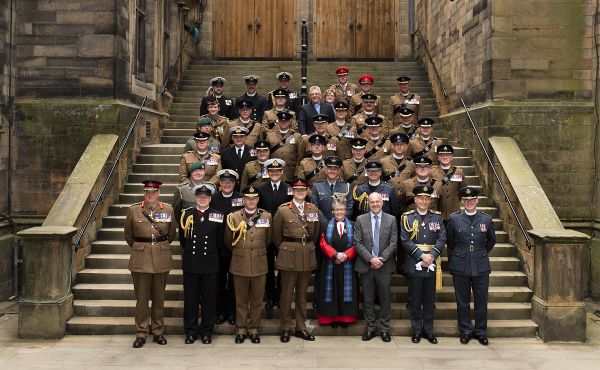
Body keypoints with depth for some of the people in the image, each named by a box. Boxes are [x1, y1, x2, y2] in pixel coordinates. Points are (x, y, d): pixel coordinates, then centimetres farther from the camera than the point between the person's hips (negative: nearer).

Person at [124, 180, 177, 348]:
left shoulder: (168, 210, 1)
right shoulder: (133, 210, -1)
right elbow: (128, 235, 13)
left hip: (162, 260, 1)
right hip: (140, 261, -1)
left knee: (159, 298, 10)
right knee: (141, 298, 3)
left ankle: (158, 332, 22)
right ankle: (141, 333, 14)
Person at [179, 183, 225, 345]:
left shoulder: (218, 216, 1)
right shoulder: (186, 214, 4)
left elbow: (220, 242, 7)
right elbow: (181, 239, 10)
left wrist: (211, 255, 9)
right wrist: (189, 252, 10)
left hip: (210, 265, 0)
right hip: (190, 264, 1)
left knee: (209, 299, 6)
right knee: (190, 299, 8)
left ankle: (207, 331, 18)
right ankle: (190, 331, 20)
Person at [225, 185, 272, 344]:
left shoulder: (267, 216, 0)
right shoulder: (233, 217, -2)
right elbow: (228, 241, 10)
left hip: (259, 265, 1)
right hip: (239, 264, 0)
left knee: (257, 300, 8)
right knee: (241, 300, 9)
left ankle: (254, 329, 21)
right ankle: (241, 329, 20)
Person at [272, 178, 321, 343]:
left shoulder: (314, 210, 8)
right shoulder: (282, 210, -2)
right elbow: (276, 235, 5)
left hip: (308, 256, 3)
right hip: (289, 255, -3)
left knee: (302, 293, 12)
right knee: (287, 293, 2)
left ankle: (301, 328, 21)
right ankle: (285, 328, 13)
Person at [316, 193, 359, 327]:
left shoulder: (351, 226, 3)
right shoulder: (327, 225, 2)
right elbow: (323, 243, -4)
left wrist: (345, 255, -15)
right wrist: (335, 254, -15)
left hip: (347, 264, 0)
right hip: (330, 264, 0)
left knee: (345, 290, 4)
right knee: (332, 290, 4)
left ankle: (345, 318, 14)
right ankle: (332, 318, 13)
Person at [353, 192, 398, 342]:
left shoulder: (391, 219, 3)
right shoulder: (360, 219, 4)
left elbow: (393, 243, -2)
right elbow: (357, 243, -3)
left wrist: (381, 259, -12)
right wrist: (370, 259, -13)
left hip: (385, 266, 0)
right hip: (366, 266, 1)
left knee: (385, 299, 6)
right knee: (368, 299, 7)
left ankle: (385, 329, 17)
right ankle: (370, 328, 19)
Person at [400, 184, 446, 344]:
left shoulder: (437, 217, 7)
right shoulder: (407, 217, 0)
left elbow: (442, 239, -1)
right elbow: (405, 241, -7)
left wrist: (431, 256, -15)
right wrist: (422, 255, -15)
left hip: (432, 264, 2)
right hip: (414, 264, -2)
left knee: (430, 300, 9)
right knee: (415, 300, 6)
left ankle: (429, 330, 19)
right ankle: (417, 330, 16)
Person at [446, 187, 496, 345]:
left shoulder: (486, 219, 2)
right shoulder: (454, 218, -2)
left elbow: (491, 240, 17)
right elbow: (449, 241, 11)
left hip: (481, 266, 1)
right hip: (460, 266, -1)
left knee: (481, 300, 7)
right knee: (462, 301, 7)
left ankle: (481, 332, 21)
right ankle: (465, 331, 20)